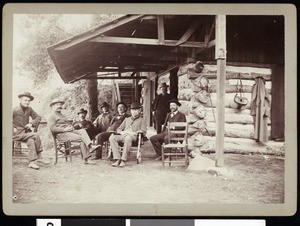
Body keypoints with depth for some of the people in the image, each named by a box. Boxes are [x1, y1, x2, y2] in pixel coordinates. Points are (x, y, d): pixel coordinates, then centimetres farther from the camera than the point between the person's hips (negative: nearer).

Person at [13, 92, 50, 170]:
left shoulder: (29, 109, 8)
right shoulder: (15, 110, -7)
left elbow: (38, 117, 15)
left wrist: (31, 124, -2)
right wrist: (13, 128, -19)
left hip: (26, 132, 5)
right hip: (17, 134, -5)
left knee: (31, 141, -29)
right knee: (36, 135, -26)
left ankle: (32, 162, -28)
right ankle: (39, 157, -19)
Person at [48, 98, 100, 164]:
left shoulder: (62, 116, 32)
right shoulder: (52, 117, 5)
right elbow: (52, 129, -10)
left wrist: (71, 127, 7)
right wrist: (64, 129, -18)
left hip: (69, 131, 7)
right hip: (61, 134, -7)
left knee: (82, 130, -21)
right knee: (80, 137, -26)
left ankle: (90, 146, -38)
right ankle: (85, 157, -31)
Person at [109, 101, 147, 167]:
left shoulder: (142, 120, 19)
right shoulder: (127, 119, 32)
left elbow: (143, 131, 2)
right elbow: (118, 129, 26)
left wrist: (133, 133, -13)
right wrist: (121, 132, 1)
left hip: (134, 137, -4)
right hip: (123, 135, 5)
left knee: (128, 138, -41)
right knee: (112, 137, -26)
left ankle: (123, 160, -39)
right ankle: (117, 159, -31)